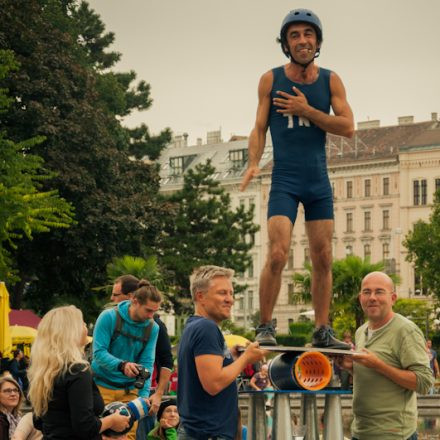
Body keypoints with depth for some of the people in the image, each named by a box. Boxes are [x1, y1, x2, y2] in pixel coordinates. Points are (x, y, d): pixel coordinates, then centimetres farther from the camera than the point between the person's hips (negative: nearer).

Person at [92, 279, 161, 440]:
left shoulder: (152, 328, -2)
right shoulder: (109, 317, -13)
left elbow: (147, 363, -5)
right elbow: (99, 353, -19)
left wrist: (144, 394, -16)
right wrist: (121, 365, -36)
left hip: (129, 390, 3)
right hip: (103, 385, -3)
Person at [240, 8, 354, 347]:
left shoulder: (330, 80, 5)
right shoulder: (271, 80, 2)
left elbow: (348, 128, -4)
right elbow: (259, 128, 4)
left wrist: (306, 110, -12)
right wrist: (254, 163, -13)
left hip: (319, 182, 3)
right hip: (284, 181, -3)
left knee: (323, 258, 4)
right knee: (278, 255, -15)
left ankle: (322, 331, 12)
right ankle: (265, 328, -6)